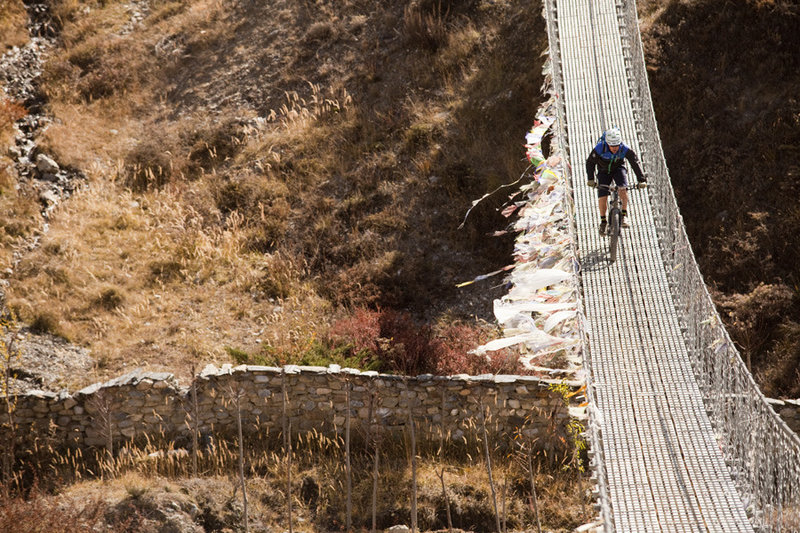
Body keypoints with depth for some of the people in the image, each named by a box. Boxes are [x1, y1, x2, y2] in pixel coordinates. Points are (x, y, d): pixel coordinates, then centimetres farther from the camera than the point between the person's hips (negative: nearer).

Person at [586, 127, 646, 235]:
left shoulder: (625, 149, -29)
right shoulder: (599, 149, -31)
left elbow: (635, 163, -22)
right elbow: (590, 162, -18)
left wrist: (641, 179, -29)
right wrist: (590, 179, -26)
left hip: (618, 169, 0)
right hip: (604, 171, 0)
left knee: (623, 188, -28)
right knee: (602, 196, -12)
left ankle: (624, 215, -16)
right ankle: (603, 221, 9)